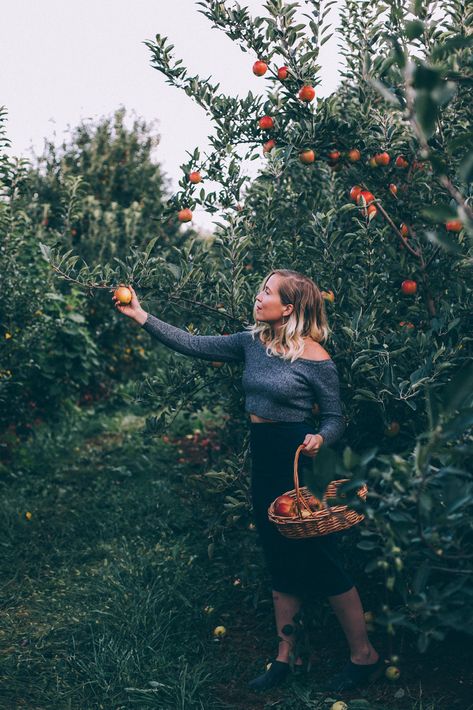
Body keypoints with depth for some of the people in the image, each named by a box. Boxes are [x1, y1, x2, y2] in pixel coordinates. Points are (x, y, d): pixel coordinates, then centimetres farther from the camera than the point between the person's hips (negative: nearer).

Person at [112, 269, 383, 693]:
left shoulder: (315, 358, -12)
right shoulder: (252, 343, 5)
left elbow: (335, 419, -6)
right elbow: (194, 345, 3)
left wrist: (319, 439, -28)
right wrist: (140, 316, -1)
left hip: (300, 460, -7)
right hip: (264, 459, 7)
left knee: (319, 559, -1)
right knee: (281, 560, 14)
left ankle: (364, 657, 15)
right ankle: (285, 656, 25)